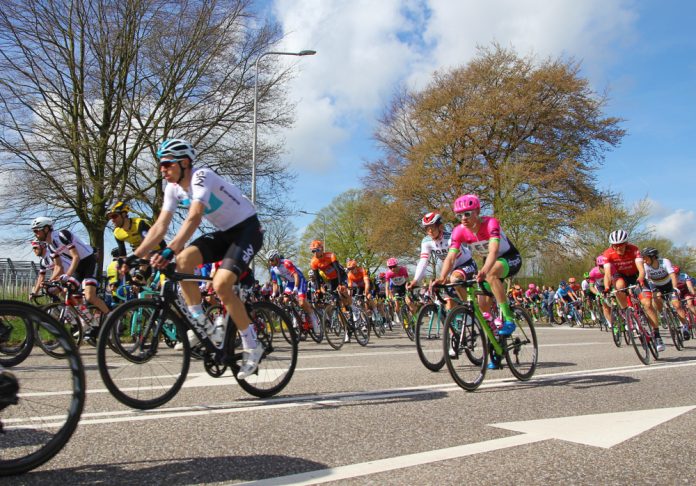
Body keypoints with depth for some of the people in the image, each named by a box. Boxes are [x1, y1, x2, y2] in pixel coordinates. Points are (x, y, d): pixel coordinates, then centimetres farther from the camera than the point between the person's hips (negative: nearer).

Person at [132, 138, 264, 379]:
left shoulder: (201, 176, -23)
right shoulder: (173, 188, 1)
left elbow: (194, 219, -38)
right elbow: (160, 226, -3)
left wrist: (169, 250, -49)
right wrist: (135, 255, -13)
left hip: (248, 229, -8)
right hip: (224, 233, 8)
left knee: (221, 284, -25)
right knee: (183, 260, -16)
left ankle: (252, 346, -8)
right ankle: (203, 326, -4)